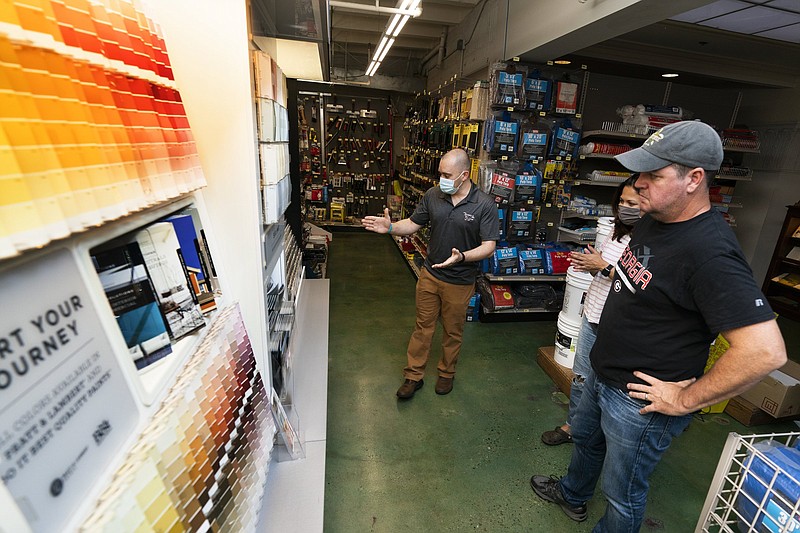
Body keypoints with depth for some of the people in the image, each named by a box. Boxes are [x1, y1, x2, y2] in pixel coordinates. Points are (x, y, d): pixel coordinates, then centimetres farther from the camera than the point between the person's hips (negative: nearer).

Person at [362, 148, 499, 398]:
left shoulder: (485, 205, -16)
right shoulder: (432, 195, -4)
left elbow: (488, 246, -16)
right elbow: (413, 223, 6)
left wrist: (462, 257, -34)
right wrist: (390, 227, -13)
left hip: (460, 281, -3)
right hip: (429, 274, 3)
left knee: (452, 331, 16)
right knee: (423, 326, 14)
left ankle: (447, 373, 40)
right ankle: (413, 376, 30)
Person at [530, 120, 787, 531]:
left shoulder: (710, 253, -29)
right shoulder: (653, 220, -1)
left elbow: (766, 351, -32)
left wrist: (685, 400, -23)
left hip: (640, 399, -9)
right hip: (603, 375, 9)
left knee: (622, 494, 16)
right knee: (585, 438, 32)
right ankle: (572, 496, 61)